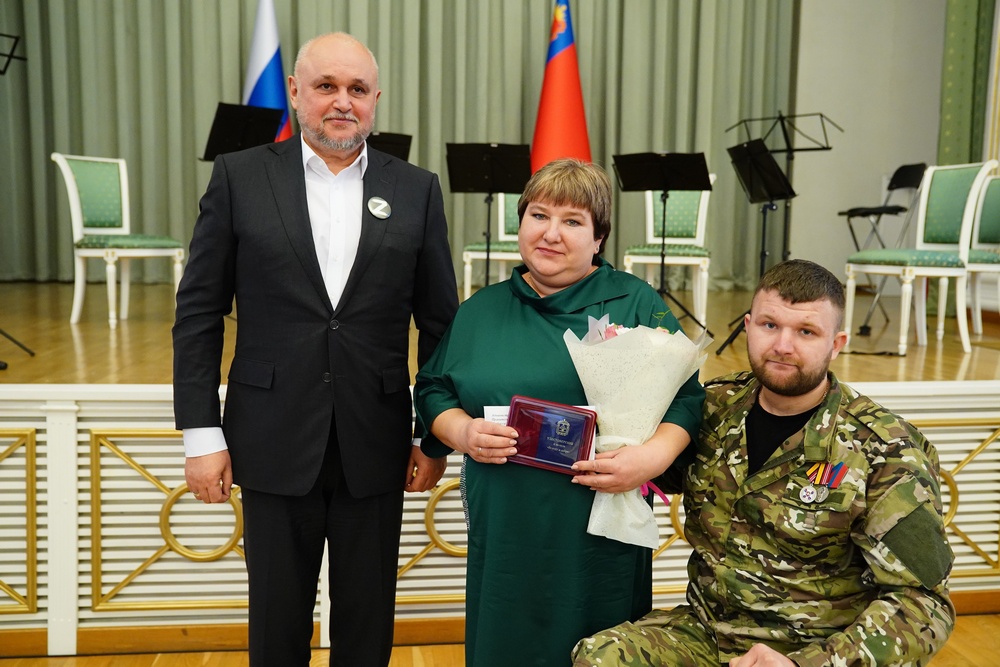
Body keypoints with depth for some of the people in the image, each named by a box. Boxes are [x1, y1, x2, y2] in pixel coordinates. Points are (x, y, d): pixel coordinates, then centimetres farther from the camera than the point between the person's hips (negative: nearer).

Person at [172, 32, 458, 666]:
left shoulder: (417, 189, 2)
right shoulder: (240, 176, 0)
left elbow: (441, 323, 5)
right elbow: (199, 313, 0)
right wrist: (201, 433, -3)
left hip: (375, 447, 1)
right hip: (274, 444, 0)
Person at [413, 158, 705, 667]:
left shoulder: (638, 304, 2)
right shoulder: (481, 311, 10)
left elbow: (686, 399, 0)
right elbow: (432, 391, 13)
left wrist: (653, 455, -18)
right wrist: (462, 432, -7)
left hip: (600, 538, -1)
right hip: (504, 536, 2)